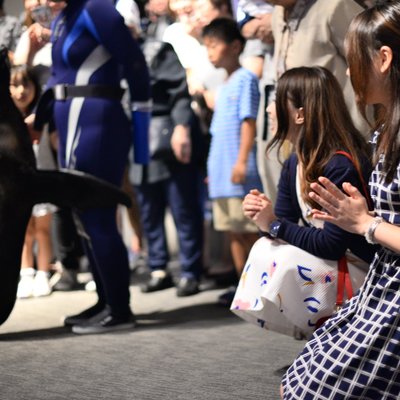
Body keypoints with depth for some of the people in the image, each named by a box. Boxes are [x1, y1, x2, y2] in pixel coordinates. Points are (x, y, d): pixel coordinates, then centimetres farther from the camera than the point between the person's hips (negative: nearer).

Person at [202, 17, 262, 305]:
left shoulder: (245, 79, -7)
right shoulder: (224, 85, 19)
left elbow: (249, 122, -14)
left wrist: (242, 161, -20)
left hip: (238, 172, -9)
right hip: (221, 171, 9)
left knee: (248, 230, -6)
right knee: (233, 230, 9)